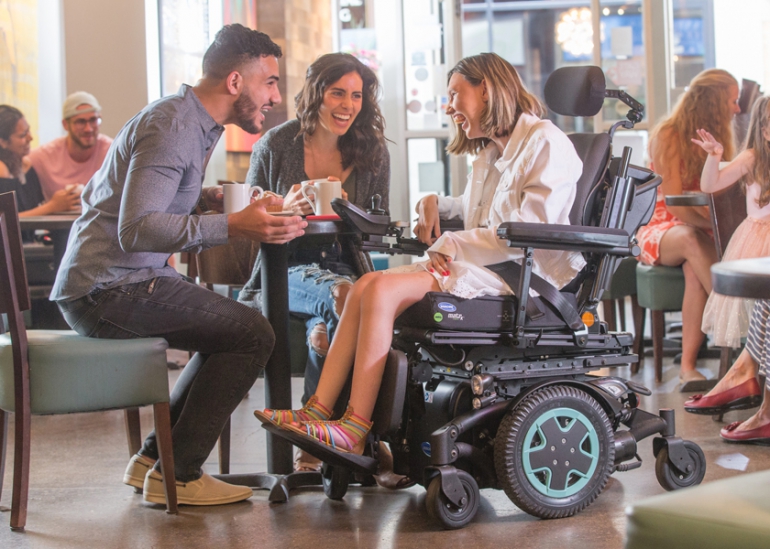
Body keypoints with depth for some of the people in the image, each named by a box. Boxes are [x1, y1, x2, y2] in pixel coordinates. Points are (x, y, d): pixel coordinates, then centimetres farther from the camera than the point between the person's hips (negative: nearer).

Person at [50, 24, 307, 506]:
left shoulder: (195, 123, 16)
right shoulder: (172, 128, -17)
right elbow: (135, 229, -27)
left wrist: (203, 198, 12)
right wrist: (233, 227, -33)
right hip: (109, 289, -11)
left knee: (235, 329, 20)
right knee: (252, 334, -13)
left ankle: (155, 457, 18)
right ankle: (176, 475, -5)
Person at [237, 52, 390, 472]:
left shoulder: (372, 153, 7)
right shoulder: (276, 146, 1)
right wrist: (284, 209, -17)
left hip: (345, 266, 2)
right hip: (287, 271, -2)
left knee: (326, 323, -36)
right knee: (342, 296, -37)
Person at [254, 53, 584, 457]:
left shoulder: (546, 143, -4)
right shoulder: (490, 152, 26)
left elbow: (531, 231, -15)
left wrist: (451, 245, -12)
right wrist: (435, 204, 19)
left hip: (521, 277, -9)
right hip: (482, 269, 9)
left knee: (383, 291, -24)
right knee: (367, 285, -13)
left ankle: (356, 429, -25)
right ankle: (319, 411, -22)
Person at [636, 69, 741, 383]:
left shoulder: (718, 138, 15)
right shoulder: (667, 136, -6)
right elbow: (674, 204, -15)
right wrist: (718, 226, -27)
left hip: (700, 230, 4)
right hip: (661, 229, -4)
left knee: (696, 268, -33)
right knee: (692, 240, -40)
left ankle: (688, 365, -38)